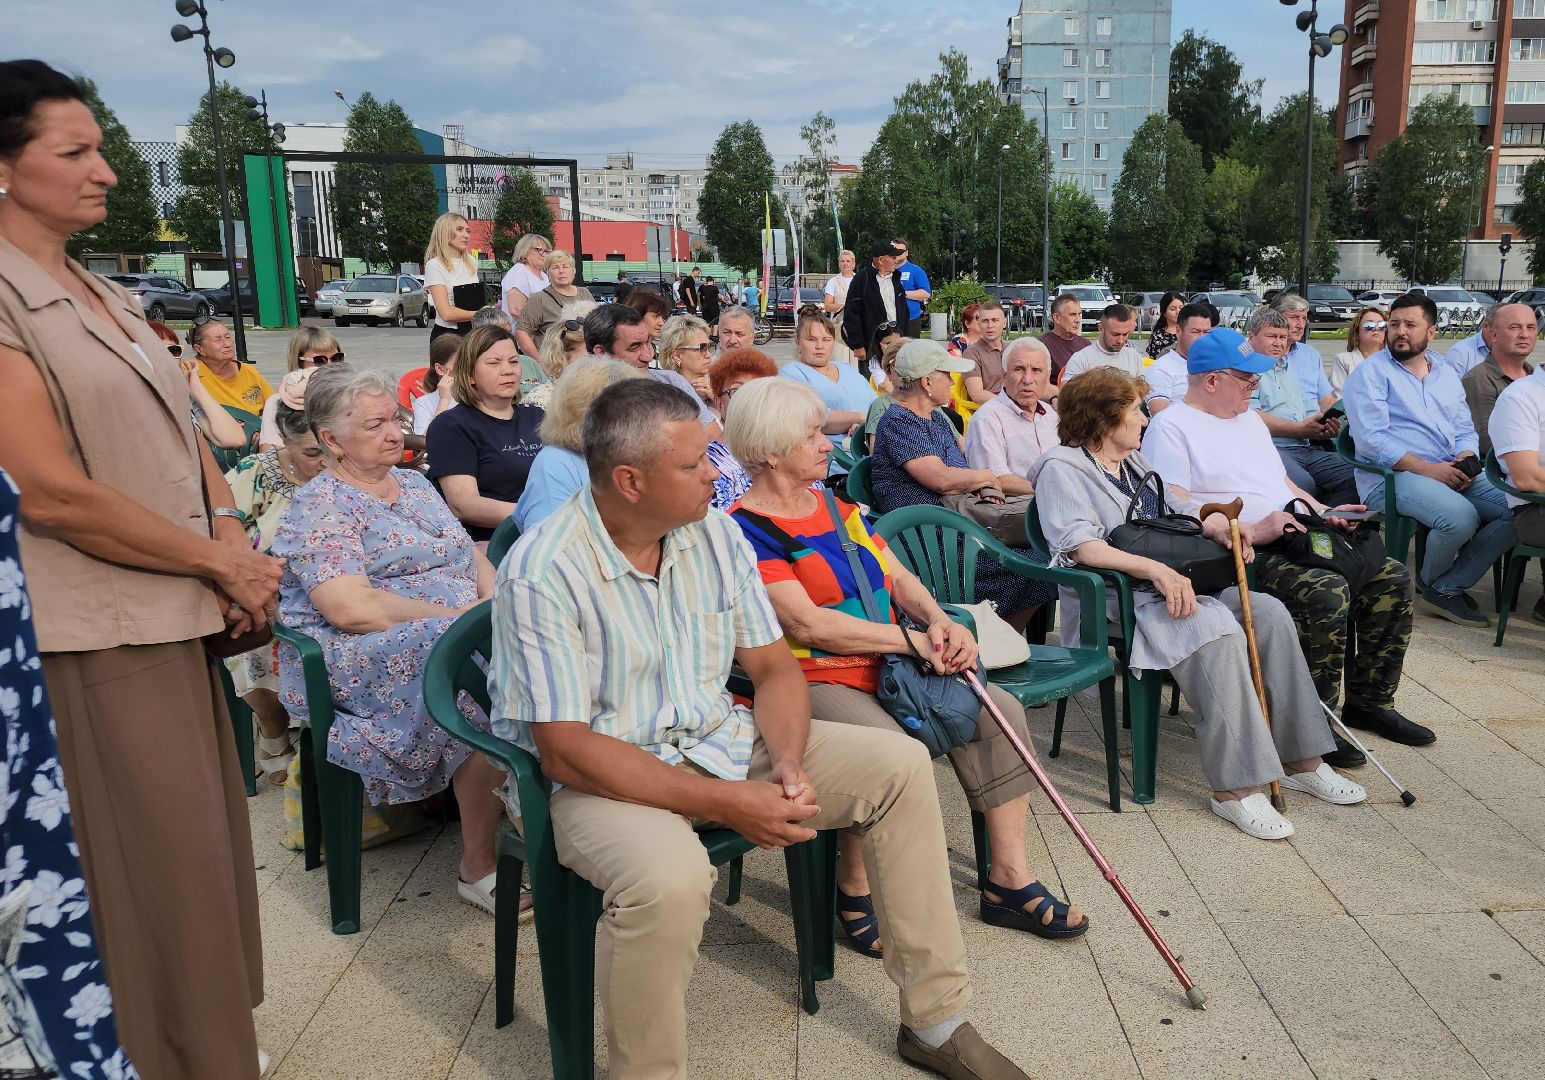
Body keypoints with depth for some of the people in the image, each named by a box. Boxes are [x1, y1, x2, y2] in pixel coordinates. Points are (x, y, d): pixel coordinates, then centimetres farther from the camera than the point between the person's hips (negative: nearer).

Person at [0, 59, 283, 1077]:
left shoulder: (108, 295, 14)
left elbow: (183, 433, 16)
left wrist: (230, 531, -2)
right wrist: (222, 564, -12)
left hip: (180, 614, 8)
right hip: (101, 634, -8)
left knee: (207, 844, 16)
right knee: (161, 869, 3)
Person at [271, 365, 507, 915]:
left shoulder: (415, 484, 21)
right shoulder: (319, 507, -4)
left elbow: (473, 554, 20)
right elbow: (350, 608, -18)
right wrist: (460, 616, -17)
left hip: (462, 628, 7)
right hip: (364, 657, -7)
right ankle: (478, 869, -20)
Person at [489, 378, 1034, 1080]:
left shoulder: (715, 534, 0)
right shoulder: (541, 574, -20)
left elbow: (773, 665, 5)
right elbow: (564, 752, -23)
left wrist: (788, 760, -16)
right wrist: (723, 803, -26)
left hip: (720, 740, 7)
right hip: (603, 776, -6)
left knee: (900, 764, -4)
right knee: (669, 878, -39)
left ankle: (934, 1020, 6)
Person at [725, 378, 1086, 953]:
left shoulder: (839, 507, 16)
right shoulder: (746, 530, -10)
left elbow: (899, 579, 15)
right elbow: (807, 624, -19)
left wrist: (939, 620, -8)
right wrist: (914, 640, -16)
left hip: (883, 669, 8)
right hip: (808, 683, -8)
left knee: (999, 710, -5)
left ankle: (1009, 879, 3)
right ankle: (855, 893, -8)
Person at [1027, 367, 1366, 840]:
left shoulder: (1133, 461, 22)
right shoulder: (1061, 468, -6)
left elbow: (1178, 512, 29)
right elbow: (1080, 546, -21)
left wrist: (1217, 527, 6)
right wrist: (1158, 570, -30)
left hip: (1174, 584, 9)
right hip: (1116, 598, -9)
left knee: (1269, 612, -10)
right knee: (1218, 631, -31)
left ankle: (1301, 759, -4)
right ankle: (1234, 787, -28)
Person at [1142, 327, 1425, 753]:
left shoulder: (1249, 417, 23)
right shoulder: (1171, 427, -7)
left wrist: (1324, 511, 14)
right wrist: (1252, 531, -23)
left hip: (1297, 540, 9)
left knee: (1392, 578, -3)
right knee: (1327, 592, -31)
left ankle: (1369, 701, 10)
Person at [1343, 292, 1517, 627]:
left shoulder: (1447, 374, 21)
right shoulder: (1371, 372, -1)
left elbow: (1465, 430, 21)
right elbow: (1372, 438, -13)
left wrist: (1465, 458, -4)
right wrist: (1429, 469, -19)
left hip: (1450, 473, 7)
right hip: (1390, 476, -7)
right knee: (1460, 517, -32)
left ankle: (1446, 588, -5)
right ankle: (1429, 583, 1)